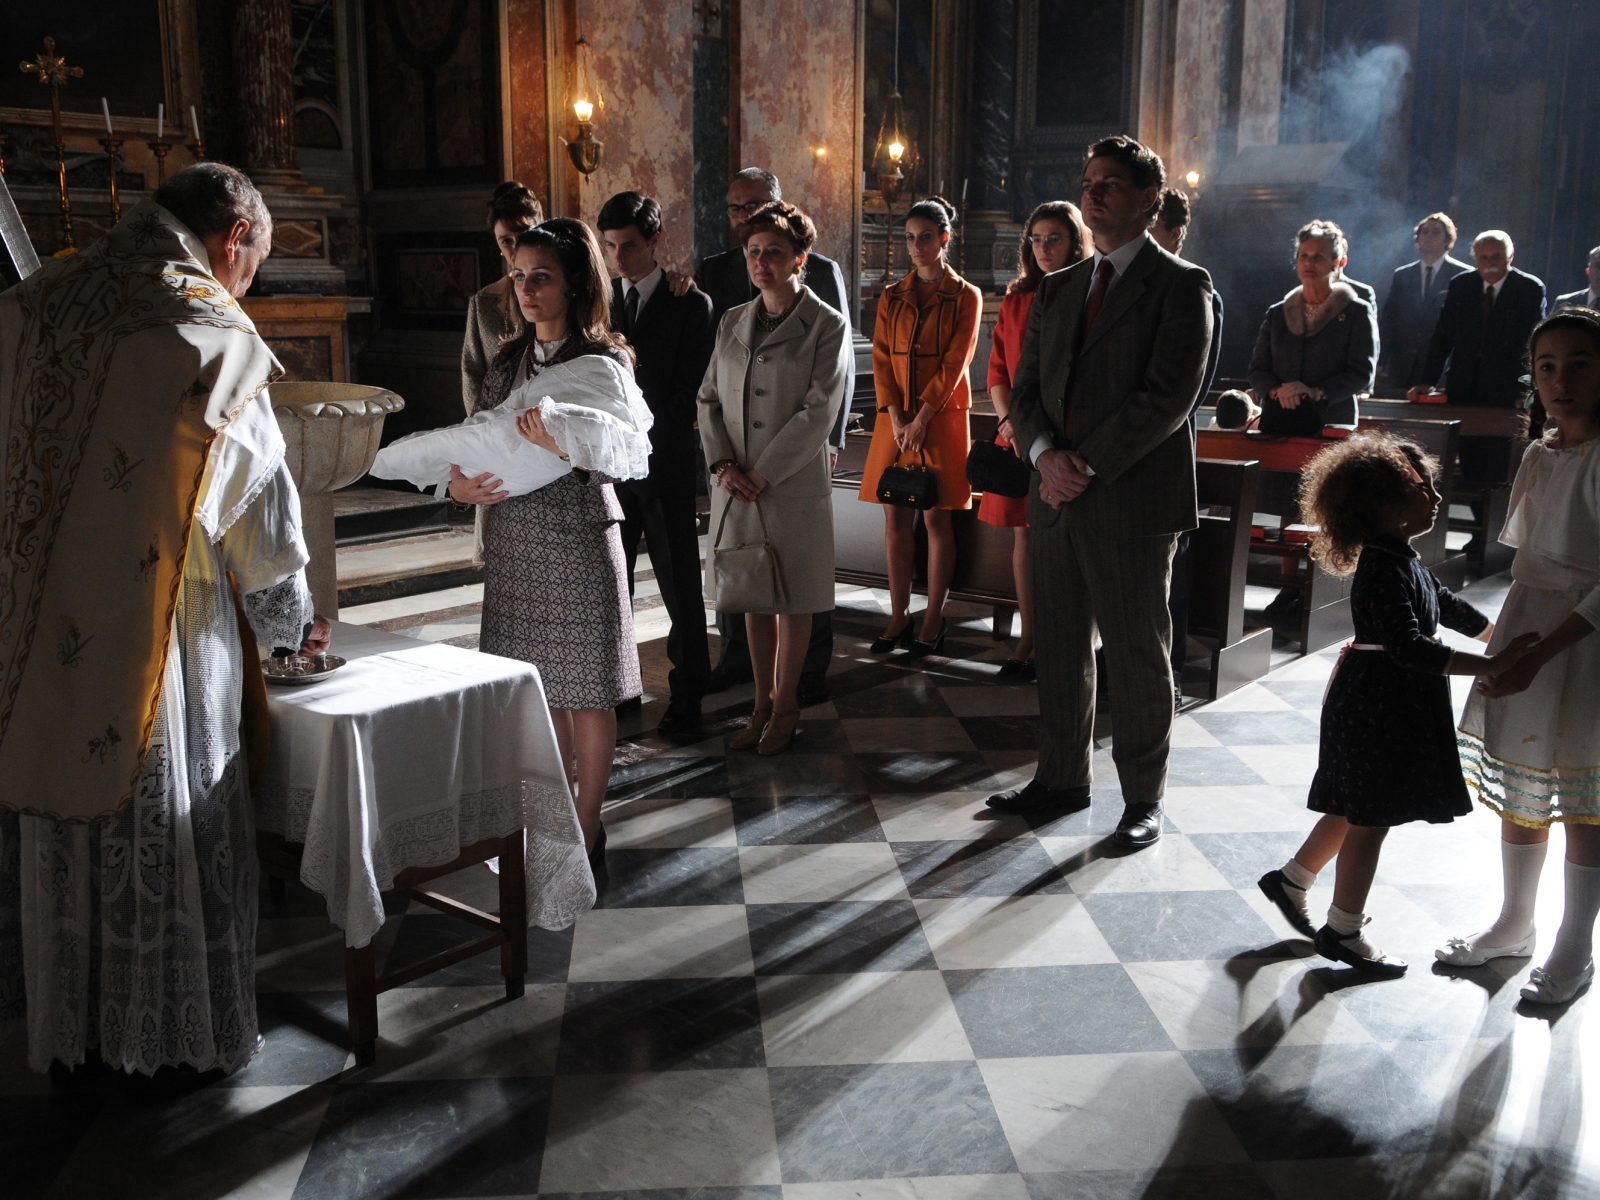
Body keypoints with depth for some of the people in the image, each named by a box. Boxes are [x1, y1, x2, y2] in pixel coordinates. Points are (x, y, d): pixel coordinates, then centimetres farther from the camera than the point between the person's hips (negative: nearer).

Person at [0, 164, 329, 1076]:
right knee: (167, 828, 7)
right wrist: (291, 621, 11)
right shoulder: (210, 333, -11)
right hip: (154, 631, -6)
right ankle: (177, 1036, 21)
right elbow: (260, 502, -4)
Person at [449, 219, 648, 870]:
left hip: (578, 540, -5)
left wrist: (562, 445, -35)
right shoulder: (507, 363, 9)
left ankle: (586, 833, 18)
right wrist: (460, 483, -11)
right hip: (513, 541, 5)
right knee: (540, 691, 13)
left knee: (584, 695, 5)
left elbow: (613, 461, -17)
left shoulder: (603, 362, -7)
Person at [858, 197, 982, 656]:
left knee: (936, 517, -1)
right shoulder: (892, 297, 11)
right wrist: (896, 416, -8)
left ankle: (934, 619, 5)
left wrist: (921, 418, -14)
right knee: (896, 516, 3)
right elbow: (881, 358, 5)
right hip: (895, 419, 4)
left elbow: (955, 364, -7)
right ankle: (899, 617, 10)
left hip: (941, 419, -4)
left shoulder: (965, 297, 0)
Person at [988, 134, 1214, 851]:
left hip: (1132, 501, -6)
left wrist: (1089, 467, -17)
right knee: (1059, 647, 13)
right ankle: (1062, 778, 27)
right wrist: (1045, 453, -8)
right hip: (1056, 496, 6)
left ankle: (1144, 797, 17)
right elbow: (1025, 387, 12)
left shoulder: (1179, 285, -5)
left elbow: (1170, 395, -15)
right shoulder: (1058, 289, 15)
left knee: (1138, 656, 4)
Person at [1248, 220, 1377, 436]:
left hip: (1331, 426, -2)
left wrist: (1317, 393, -16)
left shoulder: (1356, 313, 5)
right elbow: (1257, 370, 11)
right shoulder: (1277, 313, 15)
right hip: (1277, 425, 3)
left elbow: (1362, 373, -3)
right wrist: (1276, 391, -10)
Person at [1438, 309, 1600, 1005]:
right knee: (1517, 787, 16)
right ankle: (1514, 925, 34)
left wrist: (1537, 655, -24)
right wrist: (1507, 639, 14)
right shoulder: (1539, 455, 6)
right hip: (1525, 623, 7)